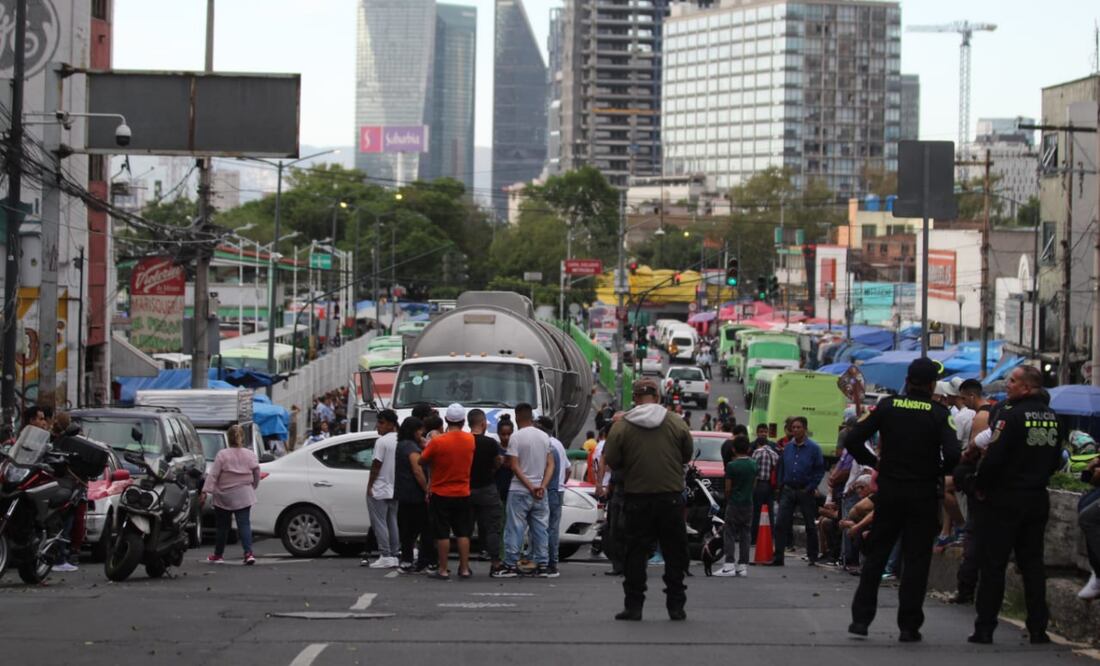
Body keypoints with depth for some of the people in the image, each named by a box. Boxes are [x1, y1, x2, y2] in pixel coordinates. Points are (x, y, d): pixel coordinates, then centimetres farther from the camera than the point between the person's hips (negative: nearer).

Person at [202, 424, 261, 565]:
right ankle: (248, 552, -19)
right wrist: (253, 487, 25)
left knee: (222, 526, 11)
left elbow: (213, 475, -13)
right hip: (244, 497, 2)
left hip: (224, 497, -2)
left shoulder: (222, 455, -9)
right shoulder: (250, 455, 1)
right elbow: (256, 473, 9)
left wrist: (205, 491, -13)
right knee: (244, 524, -2)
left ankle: (217, 555, 23)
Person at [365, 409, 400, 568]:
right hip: (396, 489, 7)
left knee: (379, 523, -3)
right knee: (393, 522, 12)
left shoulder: (382, 441, -14)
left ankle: (385, 556, -6)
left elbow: (376, 465, -15)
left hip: (379, 489, -7)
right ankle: (395, 555, 13)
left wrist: (370, 485, -8)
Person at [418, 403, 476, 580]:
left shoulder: (438, 441, -17)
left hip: (440, 494, -3)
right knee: (463, 533, 10)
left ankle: (443, 570, 3)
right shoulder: (470, 440, -4)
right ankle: (464, 569, 10)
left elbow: (422, 460, -6)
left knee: (442, 534, 2)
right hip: (463, 494, 3)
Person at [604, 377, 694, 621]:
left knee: (636, 552, 6)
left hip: (637, 497, -1)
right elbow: (688, 455, 8)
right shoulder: (676, 423, -2)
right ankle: (676, 605, 9)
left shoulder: (621, 426, -5)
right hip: (671, 496, 1)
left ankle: (634, 605, 5)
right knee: (674, 552, 8)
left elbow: (611, 461, -2)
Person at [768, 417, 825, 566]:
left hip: (805, 491, -3)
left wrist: (811, 488, -10)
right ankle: (778, 557, -4)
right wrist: (780, 485, 7)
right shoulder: (788, 447, 7)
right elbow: (781, 468, 16)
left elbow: (820, 470, -4)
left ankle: (812, 558, 15)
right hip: (788, 491, 3)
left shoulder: (813, 448, -5)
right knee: (781, 524, -6)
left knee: (810, 526, 6)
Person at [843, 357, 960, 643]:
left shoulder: (887, 406, -1)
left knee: (876, 554, 11)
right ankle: (908, 625, 3)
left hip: (889, 489, 2)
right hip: (924, 493, -2)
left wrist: (873, 462, 8)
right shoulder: (938, 413, -8)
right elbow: (952, 453, -19)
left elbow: (852, 439, -7)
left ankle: (861, 617, 8)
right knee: (916, 559, 4)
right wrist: (938, 471, 0)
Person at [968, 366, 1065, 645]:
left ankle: (985, 628, -1)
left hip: (1005, 499, -6)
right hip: (1038, 499, 6)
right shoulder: (1053, 418, 6)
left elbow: (994, 457, -19)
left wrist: (980, 485, -4)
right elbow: (1056, 461, 13)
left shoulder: (1012, 416, -17)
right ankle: (1038, 628, 10)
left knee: (992, 564, 0)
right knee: (1033, 564, 12)